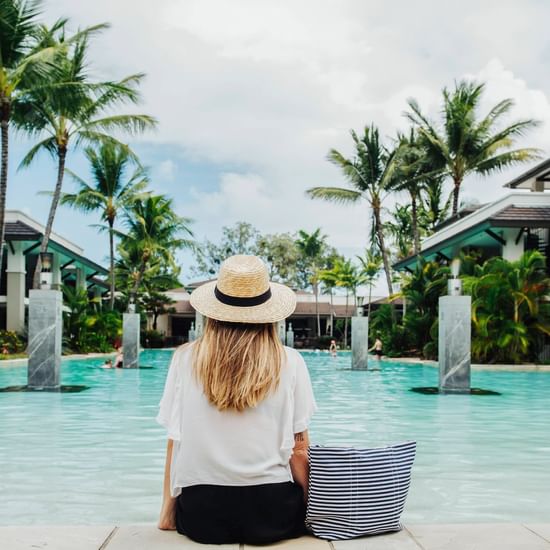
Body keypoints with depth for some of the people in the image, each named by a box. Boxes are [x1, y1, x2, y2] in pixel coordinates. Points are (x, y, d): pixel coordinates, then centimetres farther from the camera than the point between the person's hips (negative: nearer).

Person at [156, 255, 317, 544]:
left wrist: (168, 512, 12)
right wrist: (307, 511, 14)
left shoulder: (185, 359, -2)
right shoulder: (289, 362, -4)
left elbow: (175, 442, 2)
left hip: (201, 513, 1)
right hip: (272, 511, 0)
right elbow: (299, 447, 0)